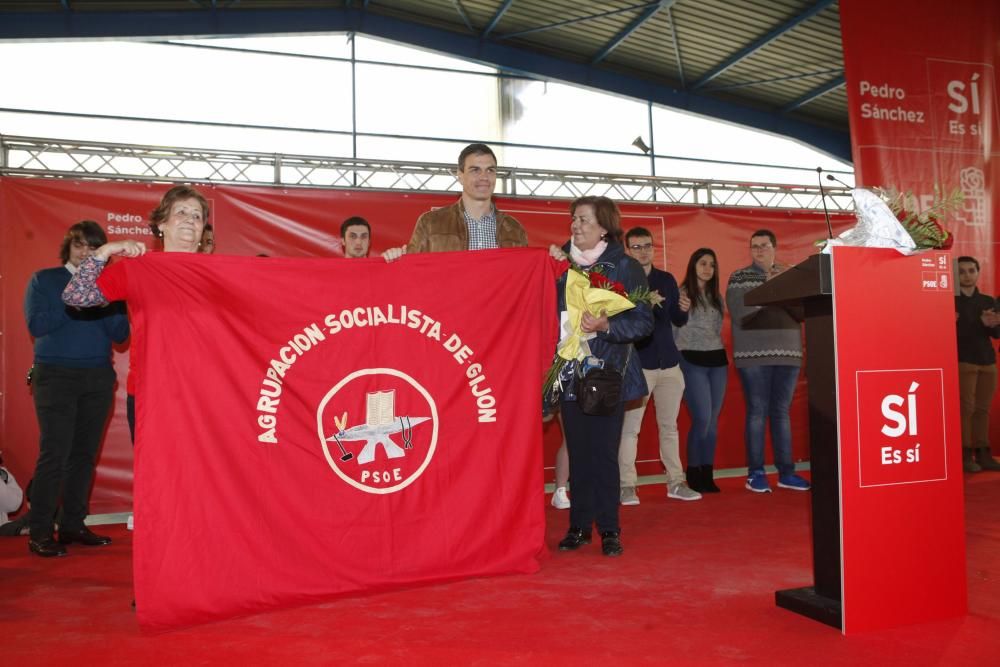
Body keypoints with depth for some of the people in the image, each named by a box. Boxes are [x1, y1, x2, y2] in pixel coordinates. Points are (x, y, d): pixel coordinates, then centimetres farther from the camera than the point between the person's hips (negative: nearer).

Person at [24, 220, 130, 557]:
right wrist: (74, 305, -14)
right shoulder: (44, 280, 6)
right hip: (55, 376, -3)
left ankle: (73, 525, 15)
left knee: (85, 453, 5)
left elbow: (121, 334, 3)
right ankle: (40, 533, -1)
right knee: (54, 454, -8)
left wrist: (102, 304, -12)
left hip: (98, 378, 3)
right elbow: (36, 325, -6)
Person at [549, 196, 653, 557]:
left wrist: (606, 325, -20)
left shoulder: (626, 267, -1)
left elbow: (643, 322, -7)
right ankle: (579, 526, 18)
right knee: (577, 452, 8)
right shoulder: (562, 263, 8)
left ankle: (609, 529, 12)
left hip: (608, 374, -3)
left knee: (604, 452, 0)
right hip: (569, 374, 3)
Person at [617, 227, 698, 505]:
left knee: (669, 425, 12)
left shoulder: (667, 279, 13)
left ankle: (676, 482, 20)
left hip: (668, 362, 5)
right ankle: (627, 486, 3)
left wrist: (684, 310, -7)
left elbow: (677, 321, 15)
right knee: (629, 427, -4)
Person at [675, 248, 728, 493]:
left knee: (713, 420, 5)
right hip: (692, 361, -6)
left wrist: (721, 354, 11)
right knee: (702, 419, -10)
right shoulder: (681, 294, -3)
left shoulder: (716, 297, 15)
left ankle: (707, 475, 12)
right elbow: (673, 330, -6)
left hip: (717, 361, 6)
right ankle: (694, 474, 4)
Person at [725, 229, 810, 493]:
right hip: (754, 354, -3)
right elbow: (739, 311, -10)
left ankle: (786, 471, 12)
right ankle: (755, 472, 2)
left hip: (787, 352, 3)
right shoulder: (739, 277, 4)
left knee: (782, 412, 7)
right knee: (757, 411, -4)